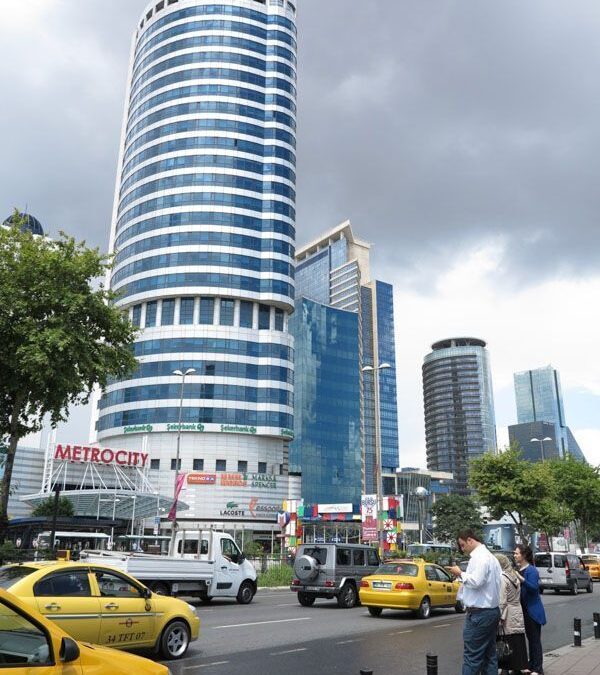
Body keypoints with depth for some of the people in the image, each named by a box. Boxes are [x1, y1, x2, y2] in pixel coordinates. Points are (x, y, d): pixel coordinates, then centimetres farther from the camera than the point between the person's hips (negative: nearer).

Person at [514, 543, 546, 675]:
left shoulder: (531, 570, -16)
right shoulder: (519, 569, 8)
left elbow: (534, 587, -27)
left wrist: (520, 578, -35)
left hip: (533, 610, -8)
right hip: (525, 610, 8)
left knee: (535, 639, -1)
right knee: (530, 638, 17)